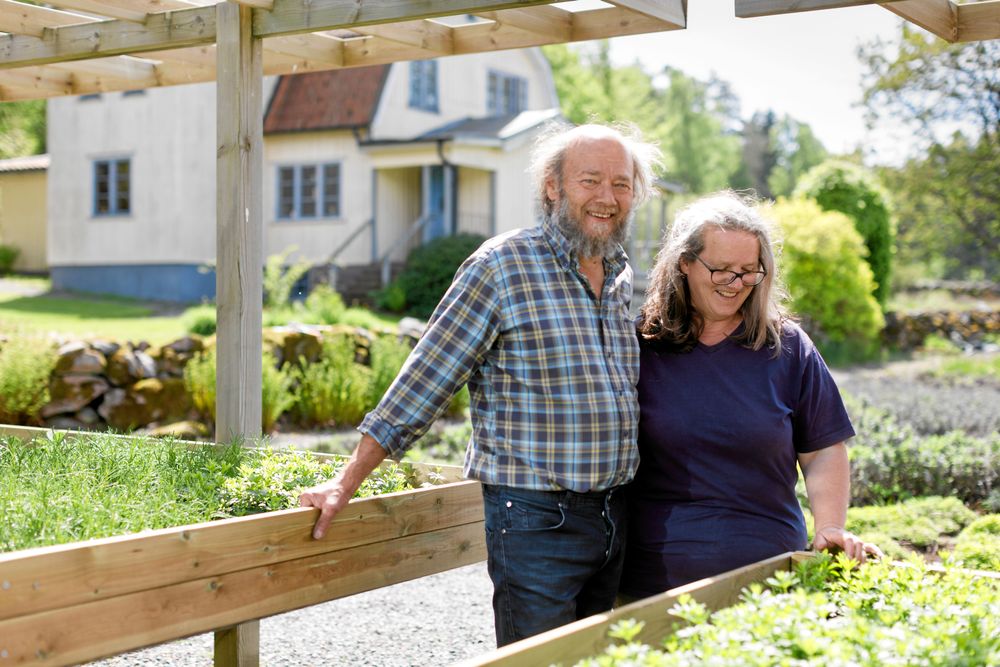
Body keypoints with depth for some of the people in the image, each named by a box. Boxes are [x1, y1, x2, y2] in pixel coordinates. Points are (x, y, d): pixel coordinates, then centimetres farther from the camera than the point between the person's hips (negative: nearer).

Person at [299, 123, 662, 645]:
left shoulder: (624, 278, 11)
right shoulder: (502, 266, -9)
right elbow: (424, 380, -10)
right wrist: (346, 484, -12)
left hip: (614, 517, 7)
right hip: (535, 518, -7)